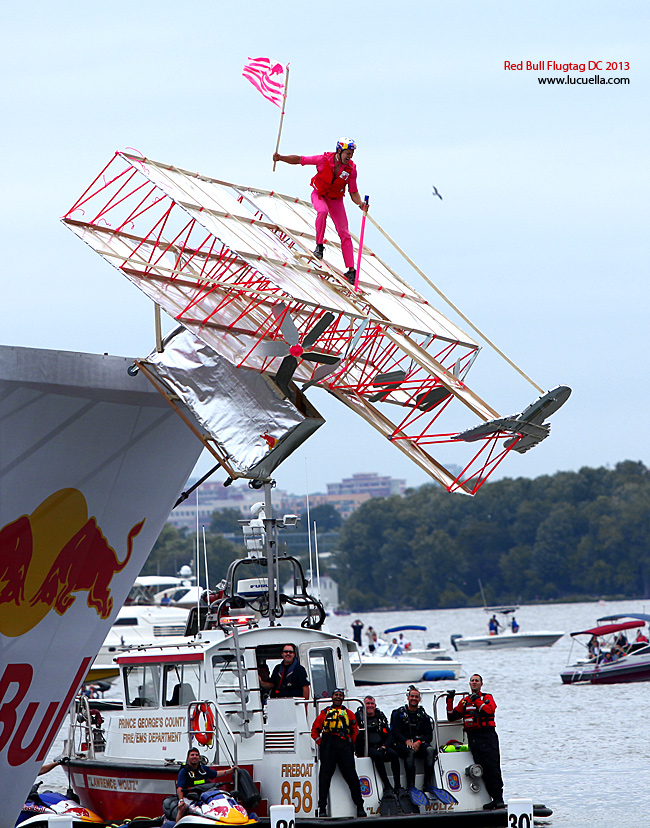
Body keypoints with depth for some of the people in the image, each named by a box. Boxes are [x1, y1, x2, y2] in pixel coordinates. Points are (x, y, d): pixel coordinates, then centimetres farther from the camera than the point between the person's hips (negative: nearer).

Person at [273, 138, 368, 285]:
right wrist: (281, 158, -29)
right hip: (319, 195, -2)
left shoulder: (351, 168, -17)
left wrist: (360, 203, -29)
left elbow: (353, 192, -9)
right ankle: (319, 245, -19)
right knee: (322, 212, -38)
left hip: (336, 200, 2)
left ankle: (351, 270, 1)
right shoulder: (324, 160, -24)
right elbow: (299, 160, -16)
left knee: (344, 234, -3)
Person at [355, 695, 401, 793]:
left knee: (394, 754, -27)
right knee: (377, 755, -36)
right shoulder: (359, 716, 7)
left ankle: (397, 786, -25)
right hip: (366, 748, -4)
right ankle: (387, 786, -37)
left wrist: (384, 746, -5)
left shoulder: (380, 717, 16)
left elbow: (389, 735, 12)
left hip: (380, 747, 4)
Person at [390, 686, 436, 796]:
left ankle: (427, 783, -32)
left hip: (419, 744, 3)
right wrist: (407, 741, -21)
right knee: (410, 751, -38)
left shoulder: (423, 715, 17)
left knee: (430, 750, -30)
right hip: (402, 745, -3)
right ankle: (410, 785, -40)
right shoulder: (399, 713, 9)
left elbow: (429, 735, 8)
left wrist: (419, 742, -13)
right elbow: (395, 732, -3)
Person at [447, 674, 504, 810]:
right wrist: (450, 701, 7)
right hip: (472, 737, 4)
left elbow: (490, 710, -13)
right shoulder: (464, 701, 19)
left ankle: (499, 798, -12)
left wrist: (477, 701, -13)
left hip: (488, 736, -4)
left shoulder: (487, 697, 8)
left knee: (493, 767, -12)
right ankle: (494, 799, -1)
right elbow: (452, 716, 17)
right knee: (482, 769, -3)